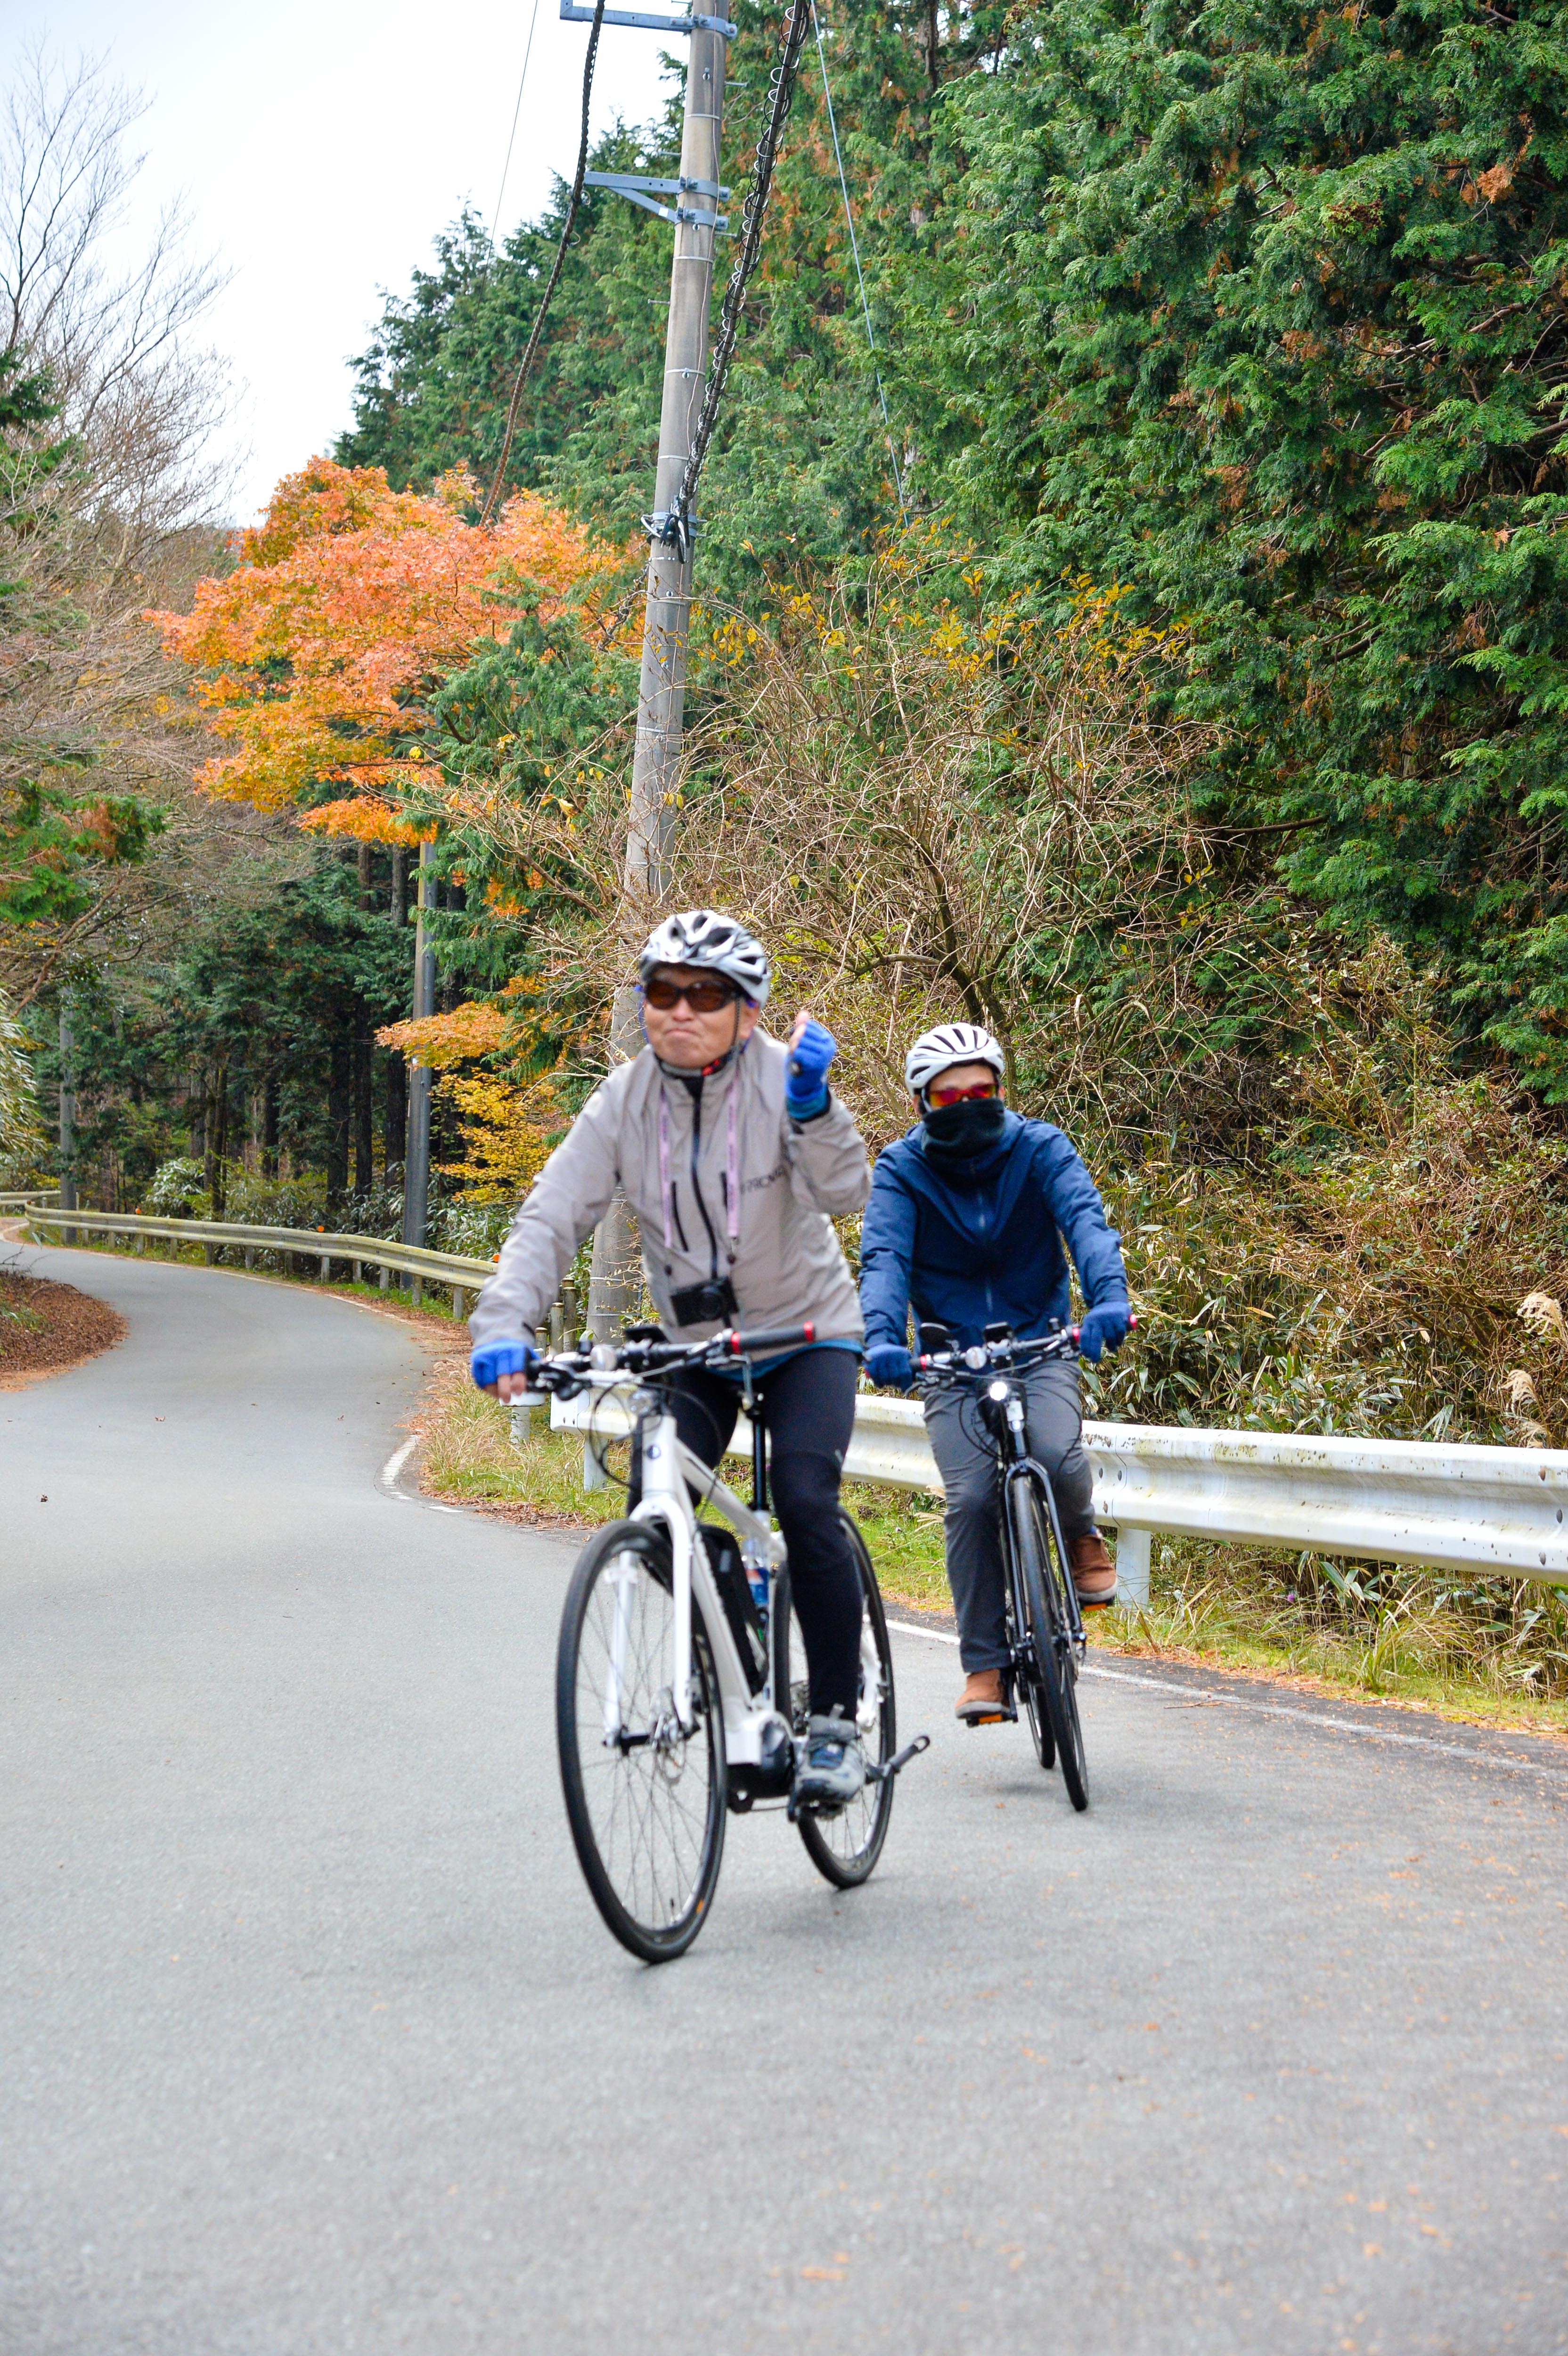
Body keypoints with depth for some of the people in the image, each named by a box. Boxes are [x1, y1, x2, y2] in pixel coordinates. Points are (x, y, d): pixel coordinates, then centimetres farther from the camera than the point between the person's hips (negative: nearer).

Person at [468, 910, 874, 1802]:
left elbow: (845, 1192, -29)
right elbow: (551, 1220, -17)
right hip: (694, 1344, 3)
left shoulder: (777, 1078, -17)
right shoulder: (624, 1103, -10)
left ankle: (837, 1721, -9)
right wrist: (504, 1326, -32)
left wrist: (813, 1106, -47)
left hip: (806, 1333, -3)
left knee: (805, 1500, -23)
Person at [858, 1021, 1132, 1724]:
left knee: (1058, 1456, -28)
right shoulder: (901, 1169, -7)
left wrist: (1109, 1296, -43)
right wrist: (882, 1339, -40)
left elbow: (1084, 1218, -22)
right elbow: (884, 1256, -20)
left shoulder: (1038, 1148, -7)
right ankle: (984, 1667, -4)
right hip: (953, 1357, 0)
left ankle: (1081, 1538, 8)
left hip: (1041, 1345, 0)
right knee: (971, 1501, -16)